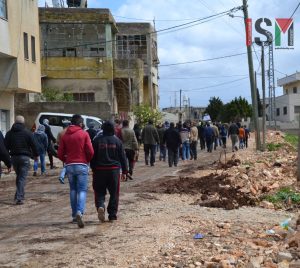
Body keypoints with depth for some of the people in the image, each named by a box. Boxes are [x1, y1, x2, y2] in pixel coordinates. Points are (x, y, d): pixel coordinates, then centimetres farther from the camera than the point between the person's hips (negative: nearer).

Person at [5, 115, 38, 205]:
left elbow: (6, 146, 7)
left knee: (18, 176, 20)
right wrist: (35, 155, 11)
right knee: (22, 177, -4)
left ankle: (20, 195, 24)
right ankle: (19, 197, -11)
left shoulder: (9, 133, 7)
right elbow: (33, 145, -2)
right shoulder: (28, 133, -5)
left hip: (14, 157, 4)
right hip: (24, 157, -4)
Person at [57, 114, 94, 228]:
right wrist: (87, 160, 9)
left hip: (69, 166, 3)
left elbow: (60, 154, 3)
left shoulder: (65, 136, 6)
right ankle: (79, 212, -23)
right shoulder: (84, 134, -2)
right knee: (82, 190, -2)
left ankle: (74, 215, 15)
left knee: (73, 190, 14)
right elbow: (90, 151, -9)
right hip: (82, 165, -3)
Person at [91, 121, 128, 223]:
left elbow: (93, 156, 2)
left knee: (99, 192, 7)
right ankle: (112, 214, 10)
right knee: (114, 193, 9)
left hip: (100, 170, 0)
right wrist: (124, 171, 11)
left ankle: (100, 206, -21)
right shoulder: (117, 141, 1)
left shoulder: (97, 140, -1)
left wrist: (93, 169, 12)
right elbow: (122, 157, 4)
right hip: (114, 170, 0)